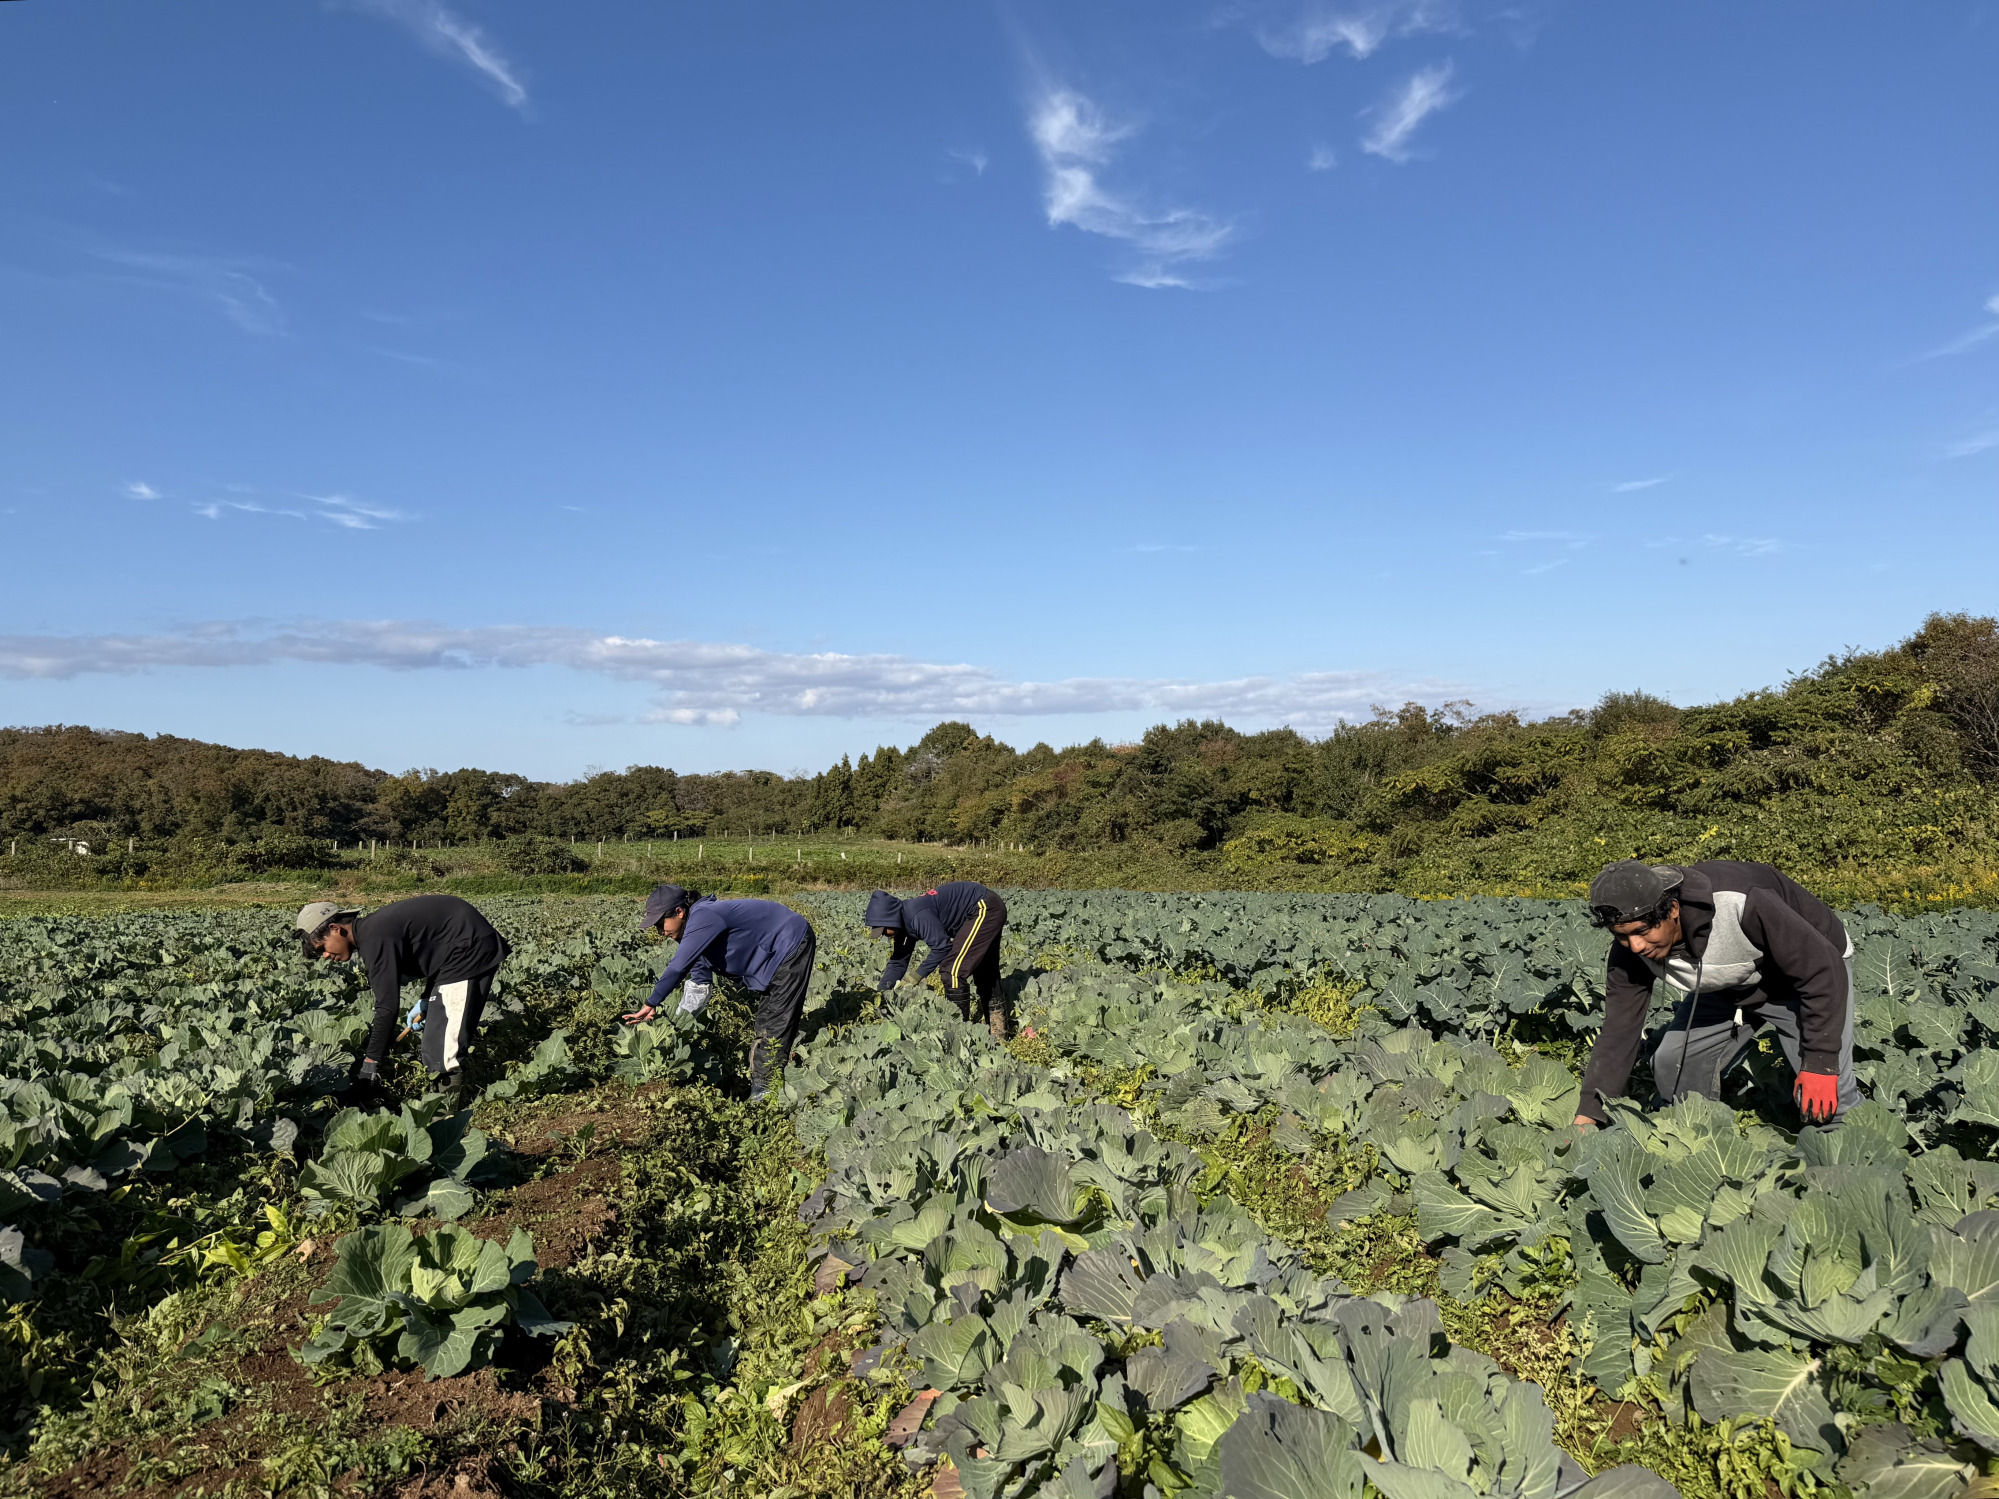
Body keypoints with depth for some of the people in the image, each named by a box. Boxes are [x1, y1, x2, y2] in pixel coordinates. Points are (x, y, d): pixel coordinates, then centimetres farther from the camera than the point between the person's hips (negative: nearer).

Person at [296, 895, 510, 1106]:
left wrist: (370, 1061, -14)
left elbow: (388, 1007, -22)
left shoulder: (374, 940, -20)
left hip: (469, 952, -11)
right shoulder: (374, 928, 11)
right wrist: (426, 1000, 20)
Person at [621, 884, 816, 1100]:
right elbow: (700, 984, 8)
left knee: (776, 1021, -8)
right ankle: (761, 1086, 21)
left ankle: (764, 1090, -4)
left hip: (792, 945, -10)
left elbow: (678, 966, -33)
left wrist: (651, 1004, -27)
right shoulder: (695, 931, 4)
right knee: (767, 1019, 13)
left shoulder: (703, 918, -26)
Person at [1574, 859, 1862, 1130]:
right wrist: (1587, 1116, -23)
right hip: (1729, 987, 5)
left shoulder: (1740, 904, -42)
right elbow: (1618, 1032, -17)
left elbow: (1824, 969, -31)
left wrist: (1820, 1063, -30)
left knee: (1827, 1101, -15)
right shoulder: (1631, 946, -24)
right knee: (1671, 1065, -4)